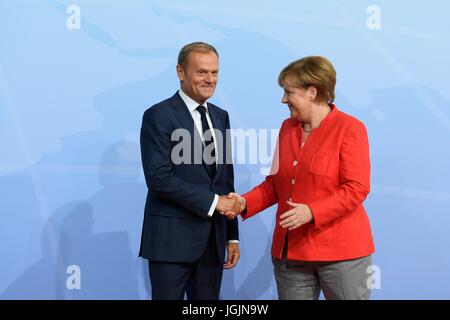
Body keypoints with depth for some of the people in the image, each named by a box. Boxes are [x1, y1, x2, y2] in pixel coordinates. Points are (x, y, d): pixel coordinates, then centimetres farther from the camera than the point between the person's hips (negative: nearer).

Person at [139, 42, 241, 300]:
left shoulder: (220, 117, 13)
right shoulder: (159, 116, -8)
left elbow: (226, 178, 15)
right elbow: (159, 179, -16)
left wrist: (232, 236, 12)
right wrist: (212, 201, -15)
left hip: (213, 239, 6)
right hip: (172, 239, -6)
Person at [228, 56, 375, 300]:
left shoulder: (350, 128, -7)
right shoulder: (287, 128, 12)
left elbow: (356, 189, -14)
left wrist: (312, 212, -24)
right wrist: (246, 203, -2)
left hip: (340, 249, -5)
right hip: (291, 250, 6)